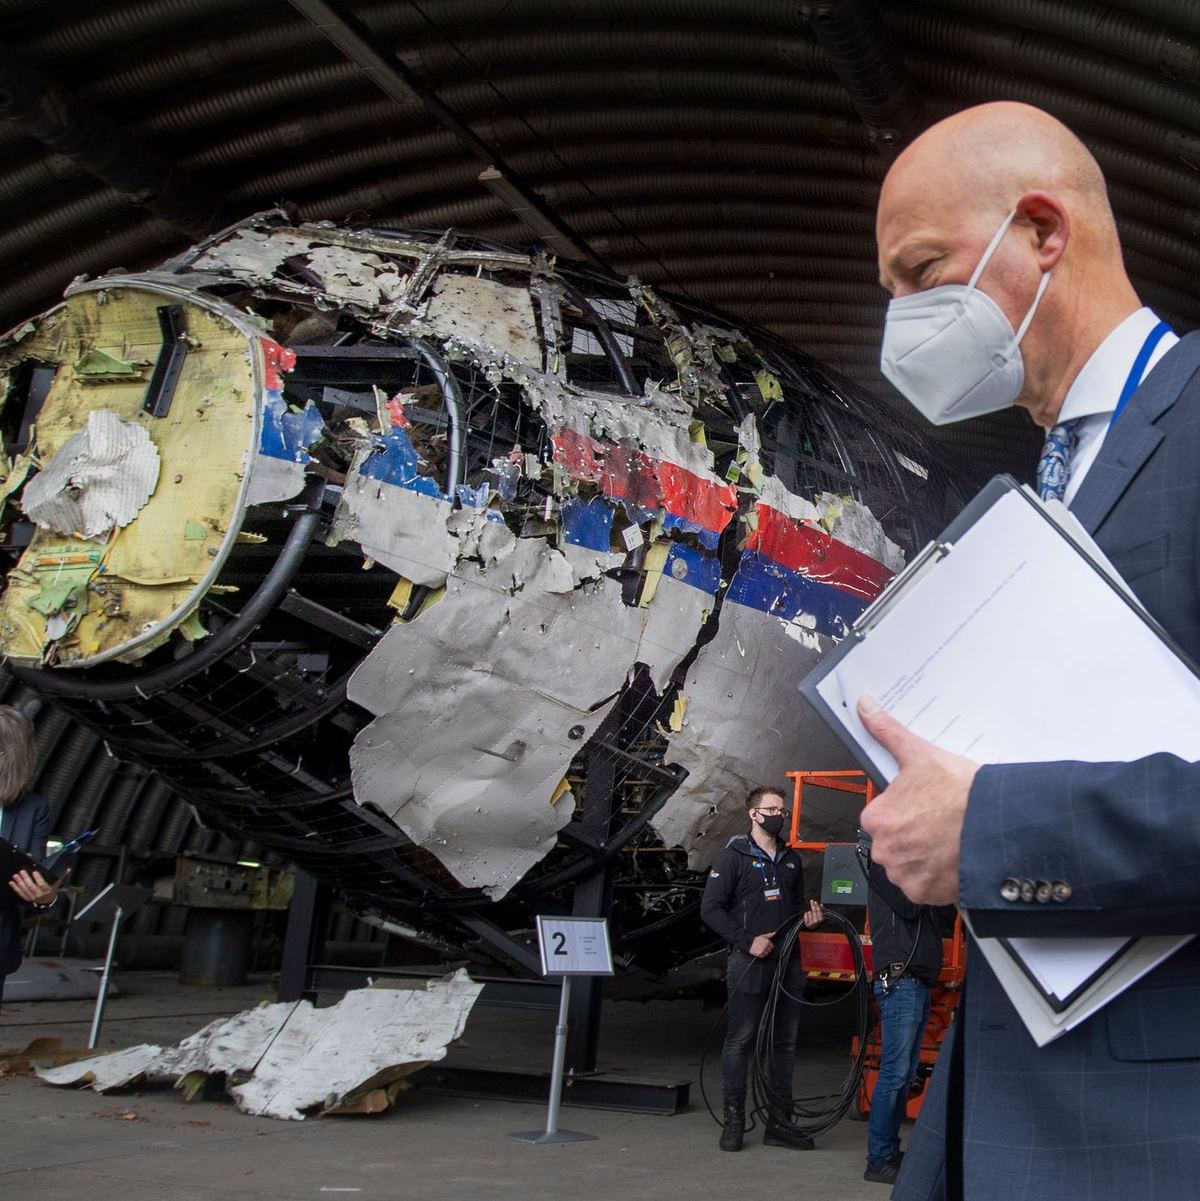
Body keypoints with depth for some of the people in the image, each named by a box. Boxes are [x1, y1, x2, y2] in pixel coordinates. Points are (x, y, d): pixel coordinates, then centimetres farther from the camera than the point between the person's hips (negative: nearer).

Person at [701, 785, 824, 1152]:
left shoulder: (791, 859, 17)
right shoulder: (733, 856, -2)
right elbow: (710, 909, -8)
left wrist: (808, 915, 3)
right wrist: (747, 941, -15)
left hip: (788, 961, 6)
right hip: (750, 961, -6)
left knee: (785, 1042, 8)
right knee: (740, 1040, -2)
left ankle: (779, 1122, 16)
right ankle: (733, 1120, 6)